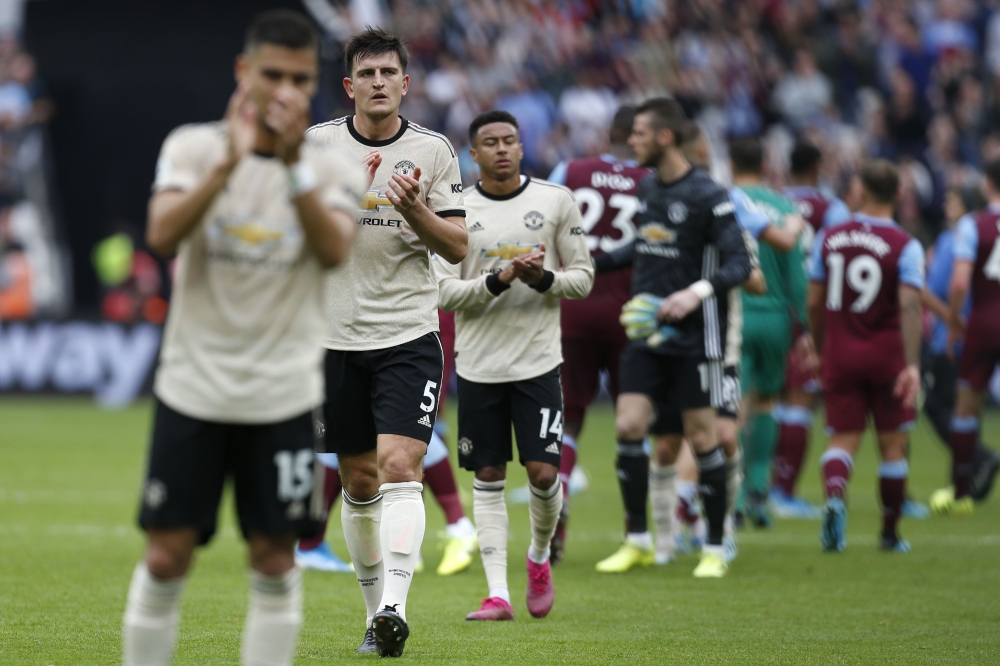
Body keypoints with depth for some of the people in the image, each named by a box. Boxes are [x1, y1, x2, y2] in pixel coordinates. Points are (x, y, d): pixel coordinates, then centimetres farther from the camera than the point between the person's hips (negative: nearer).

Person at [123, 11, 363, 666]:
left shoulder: (334, 166, 2)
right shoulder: (193, 146, 0)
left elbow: (334, 250, -17)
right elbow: (162, 235, -17)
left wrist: (294, 164, -27)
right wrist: (229, 163, -28)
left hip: (284, 395, 1)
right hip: (193, 387, 0)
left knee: (275, 557, 1)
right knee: (167, 555, -1)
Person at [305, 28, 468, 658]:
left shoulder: (434, 151, 2)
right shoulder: (317, 144, 4)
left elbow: (458, 247, 2)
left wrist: (414, 209, -16)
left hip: (409, 335, -2)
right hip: (336, 338, 2)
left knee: (399, 468, -17)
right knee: (359, 482, 7)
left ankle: (394, 607, -27)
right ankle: (375, 610, 20)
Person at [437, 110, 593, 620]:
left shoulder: (556, 201, 3)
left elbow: (583, 276, 5)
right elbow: (444, 292, -2)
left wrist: (544, 279, -14)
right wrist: (498, 279, -17)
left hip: (538, 360, 0)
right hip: (478, 363, 0)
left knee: (544, 471, -7)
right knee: (488, 477, 2)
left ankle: (540, 556, 22)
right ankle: (498, 593, 5)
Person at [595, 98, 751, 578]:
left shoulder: (707, 196, -12)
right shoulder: (644, 188, 9)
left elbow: (739, 263, -15)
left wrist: (695, 293, -29)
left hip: (694, 336, -6)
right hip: (647, 333, 6)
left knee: (702, 437, -1)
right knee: (628, 427, -5)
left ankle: (715, 548, 9)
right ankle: (637, 541, 6)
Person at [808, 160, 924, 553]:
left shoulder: (829, 238, 1)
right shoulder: (905, 247, -9)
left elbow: (814, 303, 6)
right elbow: (909, 306, -19)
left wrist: (821, 349, 20)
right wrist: (912, 364, -22)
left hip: (840, 355, 2)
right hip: (886, 356, -2)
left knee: (843, 438, 2)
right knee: (892, 444, 11)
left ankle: (834, 499, -29)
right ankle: (890, 533, 18)